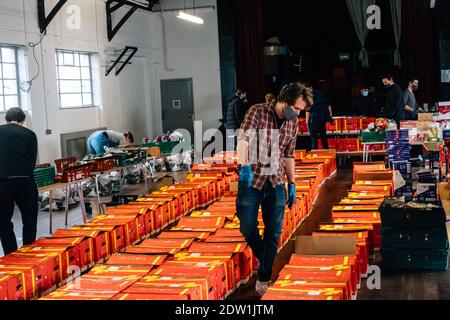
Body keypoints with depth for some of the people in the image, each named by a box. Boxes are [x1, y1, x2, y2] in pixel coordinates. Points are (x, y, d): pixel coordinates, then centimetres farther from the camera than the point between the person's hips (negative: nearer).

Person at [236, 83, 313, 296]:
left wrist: (292, 184, 12)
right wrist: (245, 166, -42)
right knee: (248, 228, 3)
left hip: (276, 182, 4)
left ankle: (264, 277, 15)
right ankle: (263, 258, 32)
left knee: (274, 233, 3)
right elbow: (243, 139, -26)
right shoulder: (257, 112, -12)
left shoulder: (292, 123, 4)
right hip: (251, 180, -4)